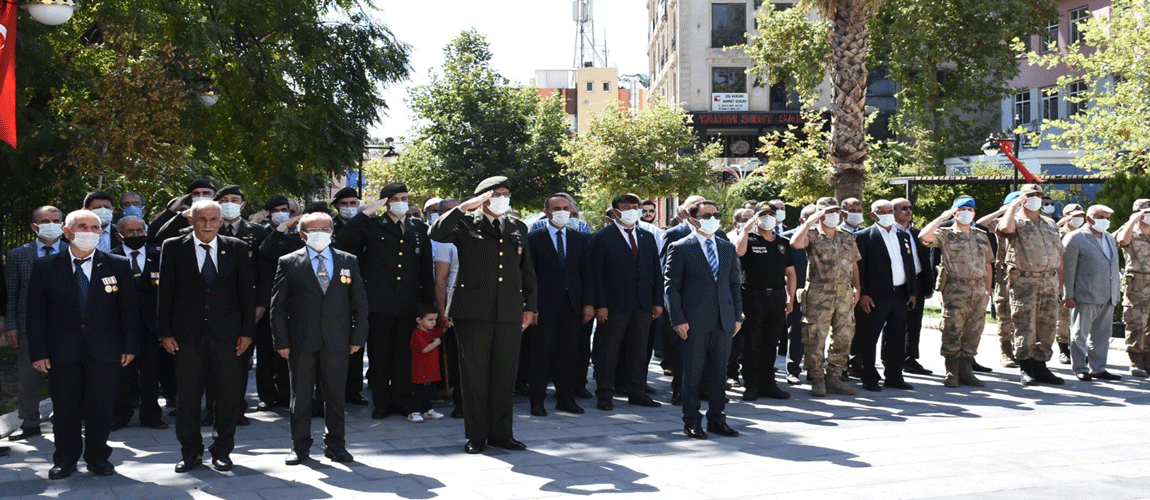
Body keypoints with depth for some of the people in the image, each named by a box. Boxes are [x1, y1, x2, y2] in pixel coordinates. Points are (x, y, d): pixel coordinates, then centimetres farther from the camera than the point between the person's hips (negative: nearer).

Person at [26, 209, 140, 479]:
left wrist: (129, 346, 0)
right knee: (64, 407, 8)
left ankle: (98, 456, 23)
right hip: (62, 352, 0)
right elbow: (36, 313, 2)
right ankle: (65, 459, 24)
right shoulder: (45, 267, 2)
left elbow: (129, 309, 4)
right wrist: (38, 352, -3)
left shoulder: (118, 265, 2)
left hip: (105, 352, 0)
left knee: (101, 407, 7)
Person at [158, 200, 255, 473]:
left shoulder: (236, 248, 4)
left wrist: (247, 331, 0)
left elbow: (246, 291, 5)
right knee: (188, 394, 6)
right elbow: (165, 292, 2)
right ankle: (191, 452, 19)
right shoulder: (173, 248, 3)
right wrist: (165, 332, -3)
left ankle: (222, 450, 17)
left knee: (229, 394, 4)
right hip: (187, 334, 0)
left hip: (226, 332, 1)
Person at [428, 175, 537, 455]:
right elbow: (437, 233, -16)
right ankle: (476, 435, 12)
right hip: (473, 311, -4)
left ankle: (501, 432, 18)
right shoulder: (465, 223, 3)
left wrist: (530, 306, 15)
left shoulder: (518, 228, 16)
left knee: (505, 375, 7)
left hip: (509, 313, 4)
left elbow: (527, 270, 19)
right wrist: (465, 207, -16)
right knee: (475, 374, 2)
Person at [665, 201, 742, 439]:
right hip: (695, 321, -5)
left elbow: (734, 284, 16)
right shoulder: (680, 248, -3)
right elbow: (672, 286, -5)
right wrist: (678, 320, -11)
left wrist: (737, 316, 8)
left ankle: (717, 419, 20)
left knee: (719, 372, 9)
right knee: (692, 373, 1)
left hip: (724, 321, 5)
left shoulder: (728, 248, 13)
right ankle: (691, 422, 12)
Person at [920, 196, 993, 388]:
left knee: (973, 334, 7)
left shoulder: (982, 236, 17)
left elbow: (988, 263, 21)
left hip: (978, 291, 5)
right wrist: (942, 217, -12)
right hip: (955, 291, -5)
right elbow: (923, 236, -19)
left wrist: (988, 288, 13)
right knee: (952, 332, -6)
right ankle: (951, 373, 3)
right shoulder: (945, 234, 1)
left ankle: (966, 371, 16)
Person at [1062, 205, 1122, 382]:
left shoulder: (1110, 239, 18)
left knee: (1102, 335, 10)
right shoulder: (1075, 238, -5)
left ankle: (1098, 369, 18)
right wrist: (1069, 295, -13)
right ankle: (1080, 369, 8)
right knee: (1080, 334, 0)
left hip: (1107, 298, 7)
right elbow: (1068, 269, -8)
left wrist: (1115, 294, 15)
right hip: (1085, 295, -7)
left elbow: (1114, 267, 21)